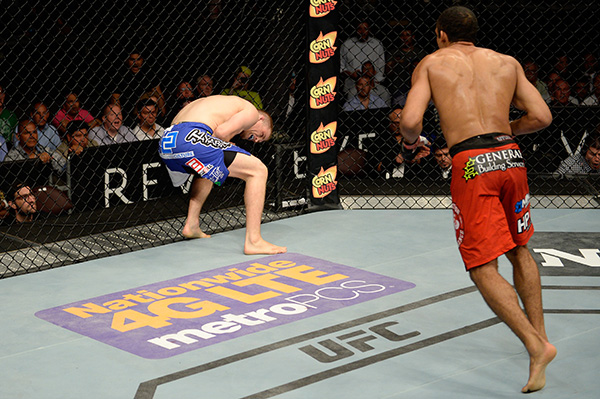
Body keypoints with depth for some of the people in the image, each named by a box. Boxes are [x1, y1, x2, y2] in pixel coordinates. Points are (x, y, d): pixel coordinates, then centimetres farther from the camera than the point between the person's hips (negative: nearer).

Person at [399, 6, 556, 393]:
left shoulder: (431, 64, 11)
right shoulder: (507, 63, 18)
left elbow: (411, 121, -3)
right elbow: (542, 117, 10)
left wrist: (412, 141, 19)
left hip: (471, 163, -4)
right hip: (511, 157, 4)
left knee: (484, 269, -1)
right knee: (520, 250, 24)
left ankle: (536, 345, -14)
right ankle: (540, 335, 26)